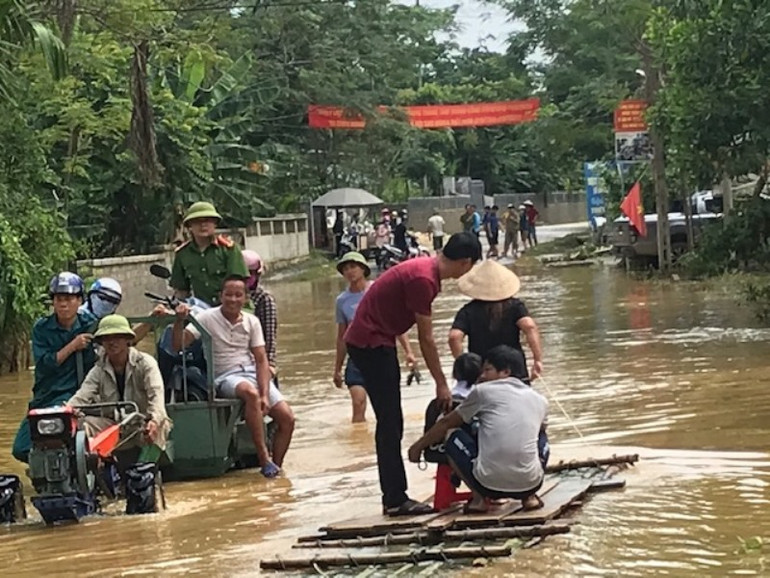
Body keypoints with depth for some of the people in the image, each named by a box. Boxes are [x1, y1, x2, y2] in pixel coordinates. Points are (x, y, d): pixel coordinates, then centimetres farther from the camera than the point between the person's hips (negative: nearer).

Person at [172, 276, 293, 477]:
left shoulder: (252, 321, 8)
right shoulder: (207, 318, -2)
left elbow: (261, 360, 4)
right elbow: (178, 345, -10)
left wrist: (265, 395, -9)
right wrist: (179, 321, -29)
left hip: (253, 372, 5)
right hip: (225, 377, -5)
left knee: (287, 418, -13)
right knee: (251, 393, -39)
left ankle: (276, 467, 2)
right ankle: (264, 459, -33)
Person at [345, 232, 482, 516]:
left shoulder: (427, 270, 8)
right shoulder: (423, 279, -23)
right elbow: (426, 339, -18)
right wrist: (441, 384, -10)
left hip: (377, 342, 10)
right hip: (370, 344, -10)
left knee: (391, 423, 12)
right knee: (390, 424, -7)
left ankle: (395, 496, 16)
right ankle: (395, 500, -4)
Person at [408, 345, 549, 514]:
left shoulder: (483, 391, 7)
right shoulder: (540, 401, 15)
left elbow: (447, 423, 18)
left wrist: (418, 445, 34)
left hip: (489, 483, -3)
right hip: (530, 484, 4)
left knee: (452, 435, 22)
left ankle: (479, 498, 10)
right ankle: (530, 497, 15)